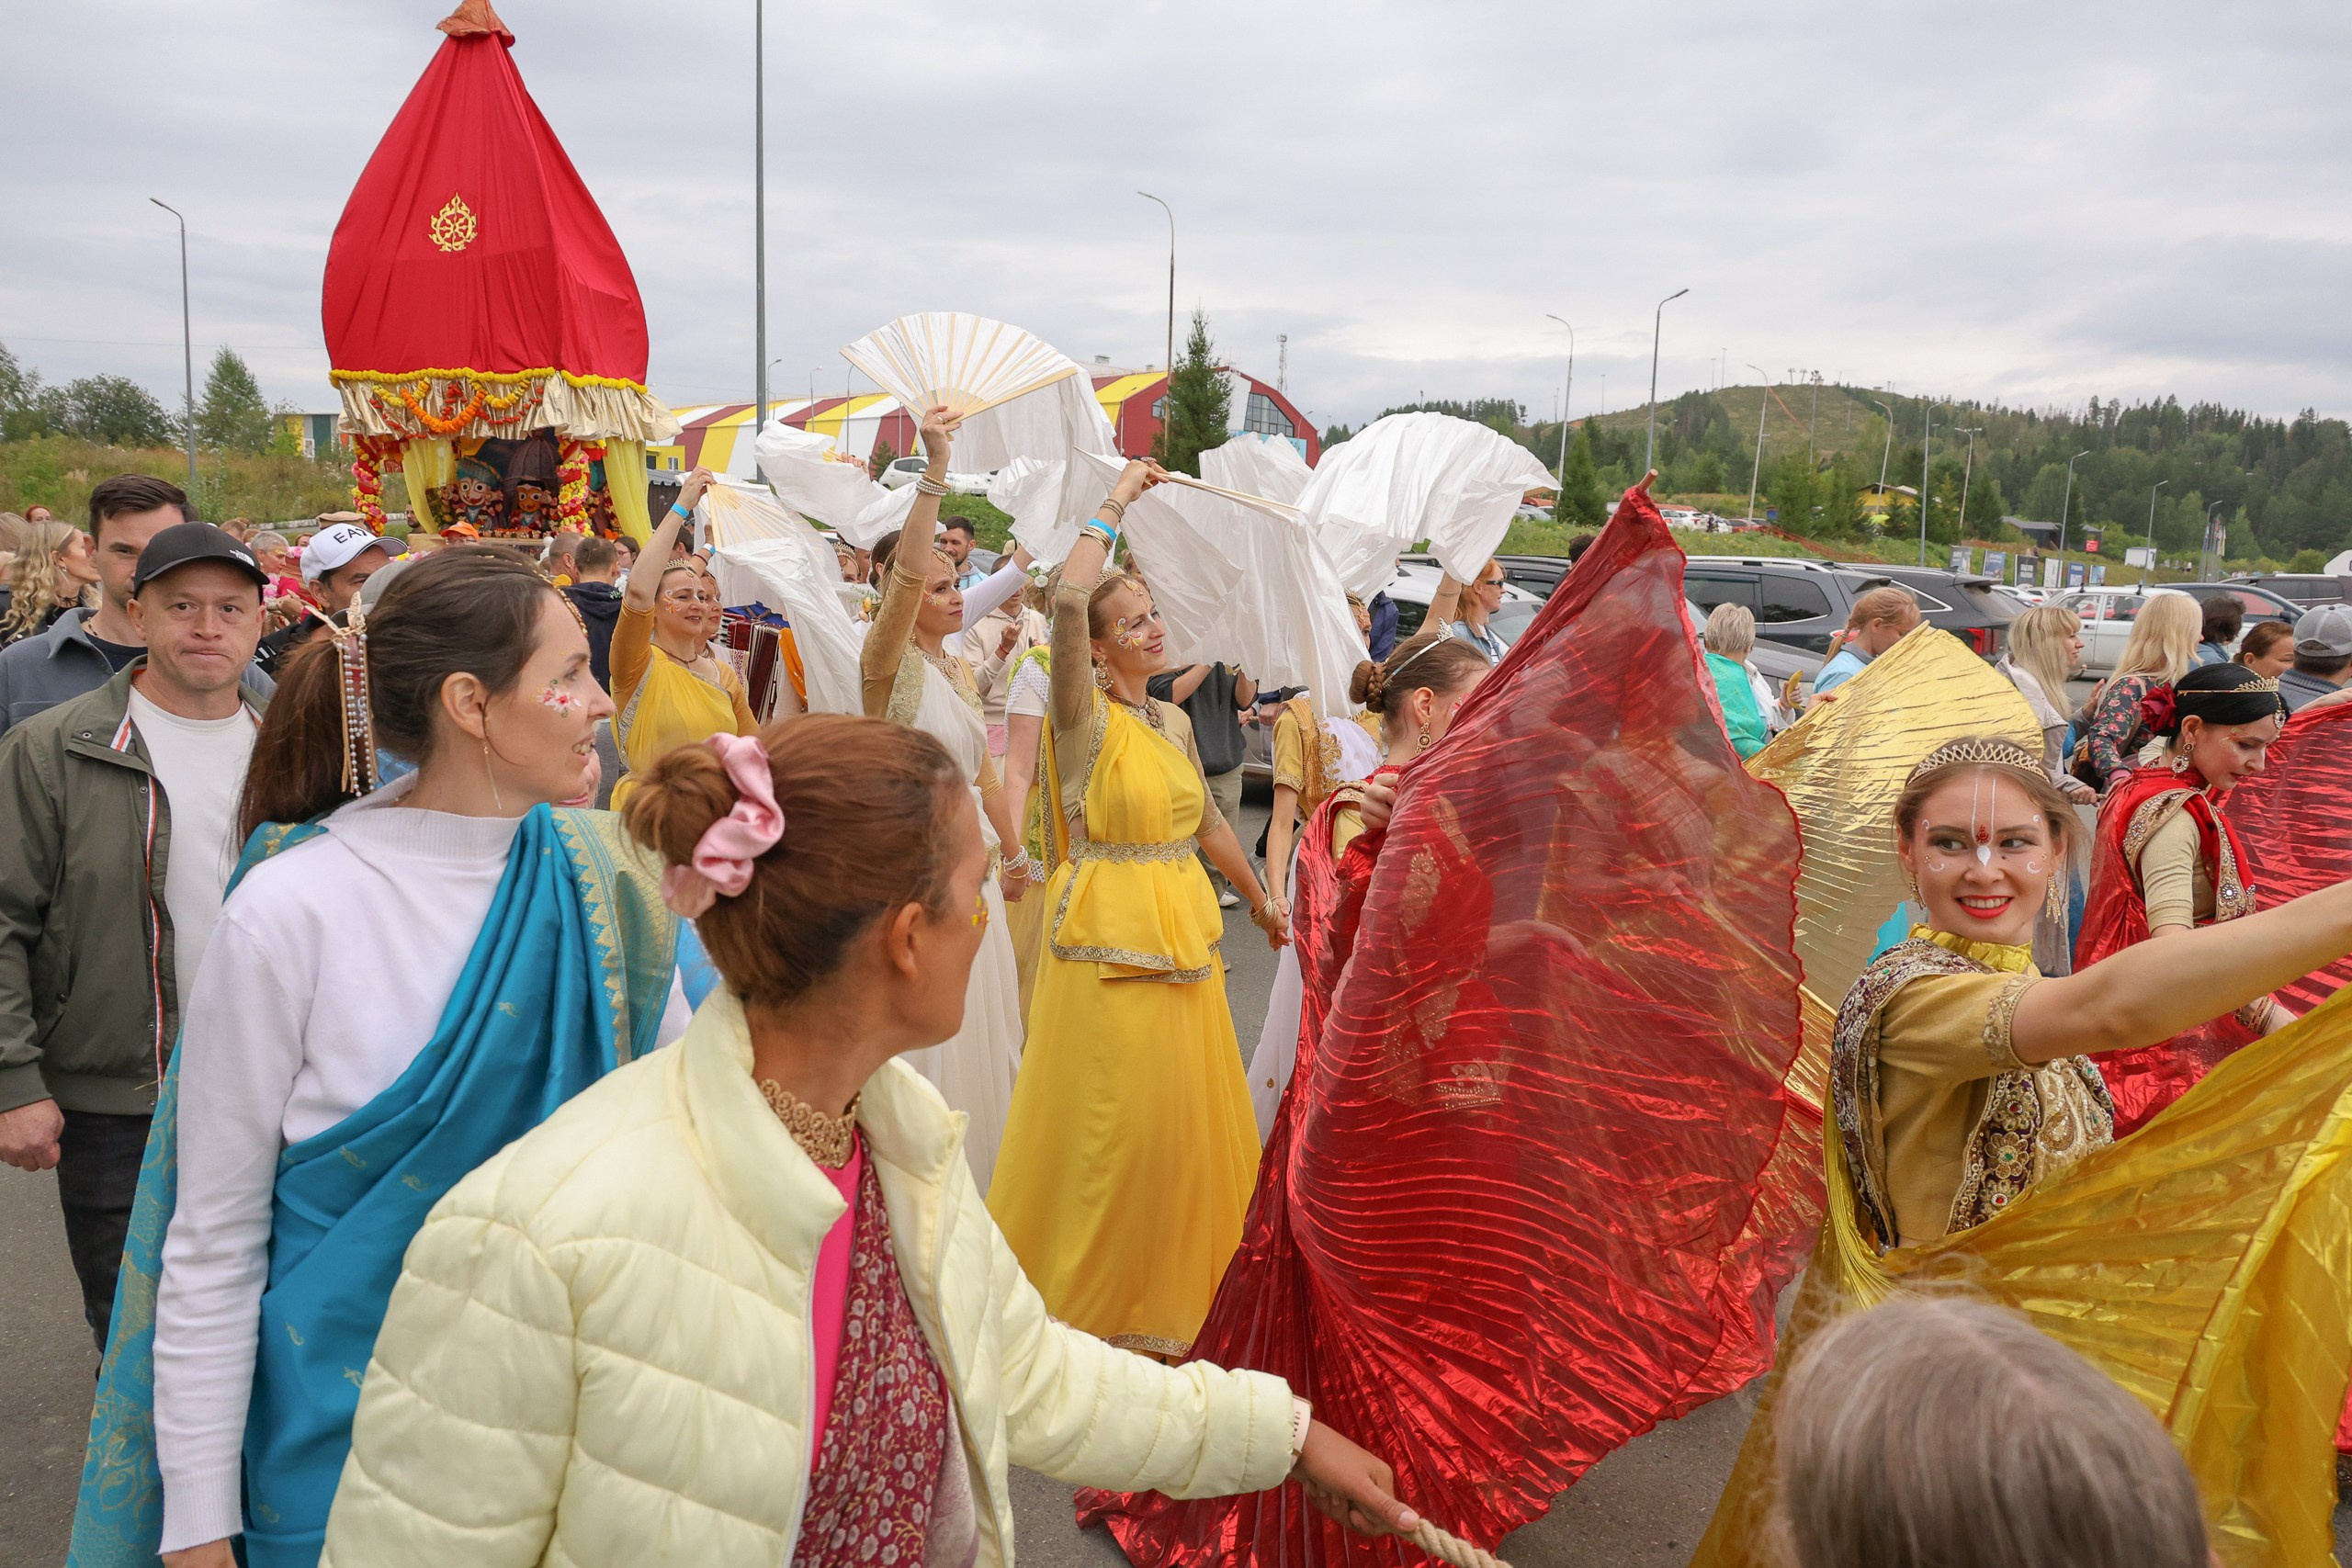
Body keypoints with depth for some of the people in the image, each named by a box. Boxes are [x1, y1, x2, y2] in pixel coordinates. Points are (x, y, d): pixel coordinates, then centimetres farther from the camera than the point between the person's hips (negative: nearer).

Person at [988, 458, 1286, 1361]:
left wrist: (1260, 900, 33)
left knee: (1191, 1119, 12)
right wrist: (1114, 506, -15)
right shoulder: (1086, 715, -8)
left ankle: (1173, 1287, 30)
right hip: (1106, 942, -7)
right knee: (1105, 1127, -1)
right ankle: (1078, 1299, 17)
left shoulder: (1174, 722, 13)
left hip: (1184, 938, 7)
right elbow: (1067, 599, -25)